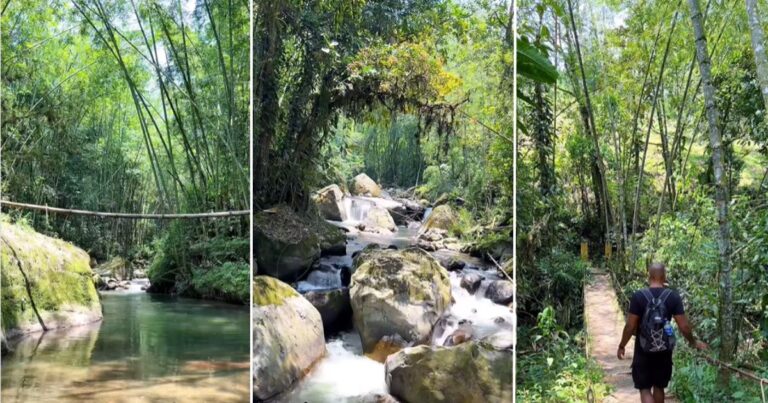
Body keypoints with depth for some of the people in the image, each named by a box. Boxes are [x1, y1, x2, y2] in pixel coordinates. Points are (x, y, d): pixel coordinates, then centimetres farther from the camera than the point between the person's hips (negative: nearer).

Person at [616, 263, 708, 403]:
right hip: (664, 350, 3)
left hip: (643, 350, -3)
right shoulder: (674, 297, -7)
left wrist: (621, 346, 1)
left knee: (645, 388, 2)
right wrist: (693, 342, 12)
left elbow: (630, 326, -12)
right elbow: (684, 326, -6)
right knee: (659, 386, 19)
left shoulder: (638, 296, -13)